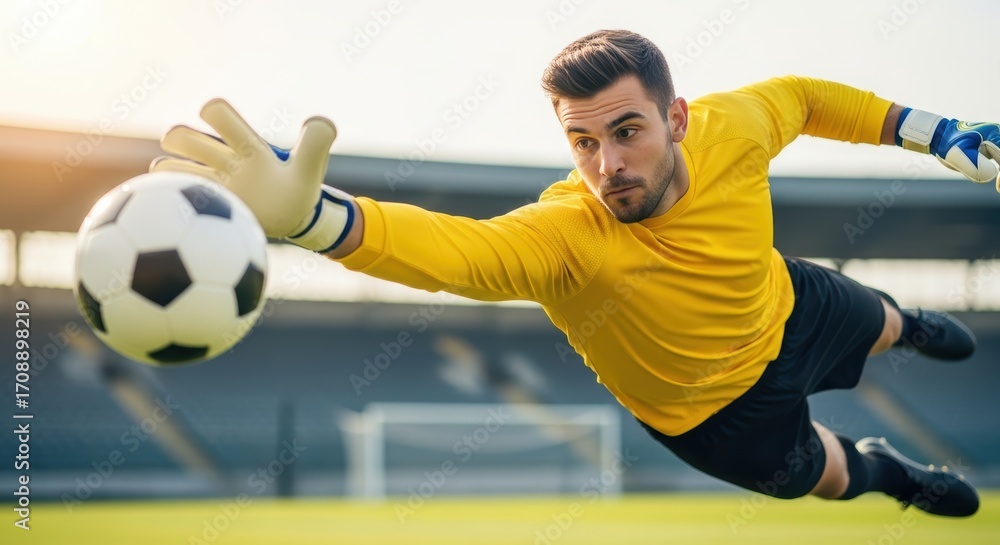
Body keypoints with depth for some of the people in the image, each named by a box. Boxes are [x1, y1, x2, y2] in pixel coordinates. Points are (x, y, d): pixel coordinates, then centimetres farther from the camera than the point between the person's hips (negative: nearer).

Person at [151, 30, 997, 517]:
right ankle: (888, 472, 61)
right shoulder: (568, 235, -48)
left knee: (875, 324, 36)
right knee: (829, 476, 22)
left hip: (786, 303, 4)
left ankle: (911, 326, 76)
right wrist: (309, 213, -90)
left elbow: (800, 96, -9)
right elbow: (460, 249, -70)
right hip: (720, 408, -4)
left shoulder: (733, 127, -34)